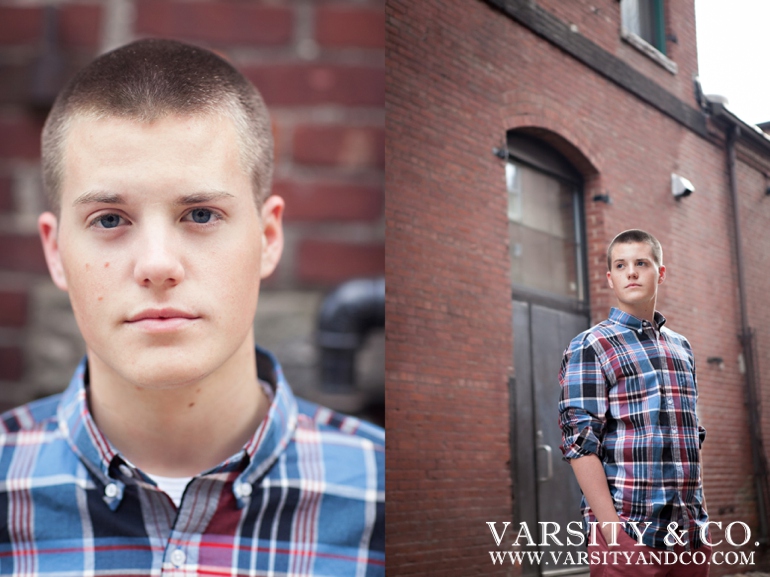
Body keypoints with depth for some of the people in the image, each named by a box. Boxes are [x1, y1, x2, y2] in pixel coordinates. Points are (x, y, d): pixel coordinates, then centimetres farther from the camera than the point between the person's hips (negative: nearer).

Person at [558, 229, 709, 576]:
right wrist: (612, 530, -18)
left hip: (690, 535, 6)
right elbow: (581, 443, -11)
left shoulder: (681, 348, 16)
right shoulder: (589, 347, -3)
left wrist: (700, 518, 12)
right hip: (627, 535, -5)